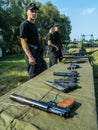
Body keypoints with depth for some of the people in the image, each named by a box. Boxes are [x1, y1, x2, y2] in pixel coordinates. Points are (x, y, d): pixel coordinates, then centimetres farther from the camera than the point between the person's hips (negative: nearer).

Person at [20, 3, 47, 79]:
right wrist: (30, 57, -22)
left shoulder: (34, 25, 19)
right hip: (32, 55, -9)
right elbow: (23, 41, -14)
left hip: (39, 54, 9)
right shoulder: (24, 24, -7)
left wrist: (40, 54, 17)